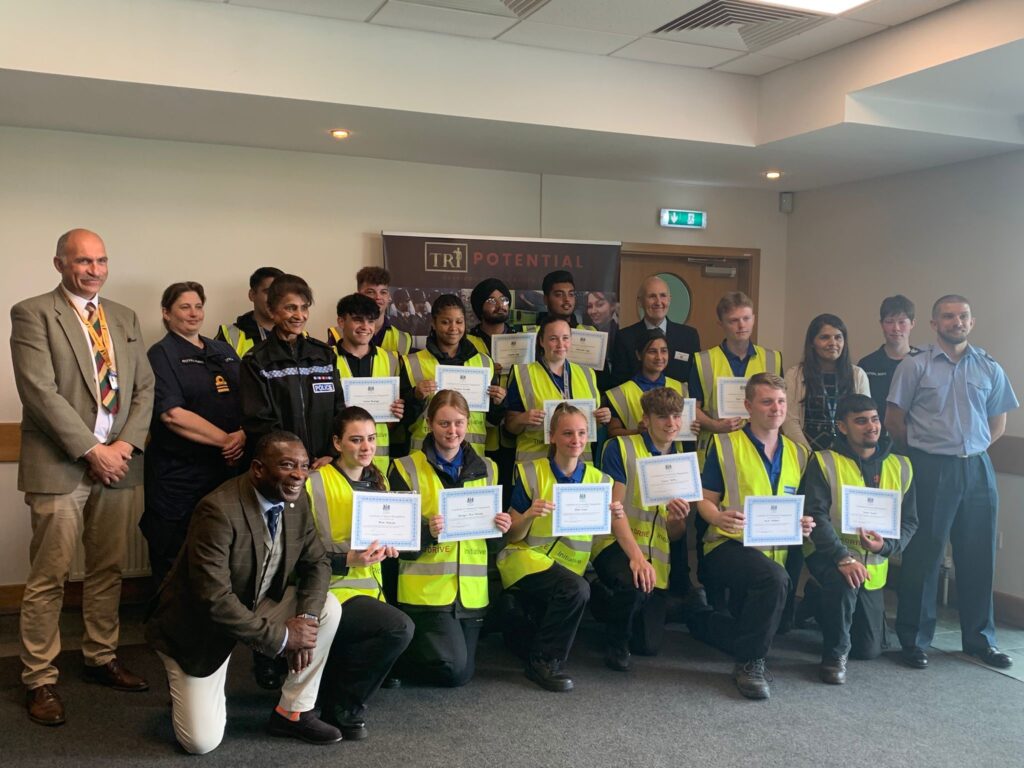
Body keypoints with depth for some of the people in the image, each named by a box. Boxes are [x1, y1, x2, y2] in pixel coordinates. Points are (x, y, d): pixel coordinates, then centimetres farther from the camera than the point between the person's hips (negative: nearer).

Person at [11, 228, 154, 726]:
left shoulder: (125, 319, 14)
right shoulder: (32, 314, -4)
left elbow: (144, 388, 11)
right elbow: (40, 391, -13)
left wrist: (125, 446, -4)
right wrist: (93, 451, -15)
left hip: (117, 462, 5)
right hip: (59, 466, -5)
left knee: (108, 570, 13)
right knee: (48, 577, 1)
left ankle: (101, 658, 27)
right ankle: (40, 680, 12)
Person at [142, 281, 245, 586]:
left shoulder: (224, 351, 16)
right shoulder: (162, 354, -1)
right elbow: (172, 414, -13)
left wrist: (244, 435, -7)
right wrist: (226, 440, -13)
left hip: (227, 467, 5)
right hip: (179, 473, -5)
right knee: (175, 563, 2)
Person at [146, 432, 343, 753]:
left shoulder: (296, 500, -9)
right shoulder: (218, 510, -31)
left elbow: (317, 563, -1)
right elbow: (214, 600, -34)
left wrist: (306, 618, -20)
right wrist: (281, 636, -28)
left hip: (258, 605, 6)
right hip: (200, 624, -6)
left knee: (327, 607, -15)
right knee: (201, 742, -11)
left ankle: (292, 712, 1)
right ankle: (184, 686, 22)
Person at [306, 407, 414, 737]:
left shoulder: (377, 482, 13)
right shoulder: (315, 483, -10)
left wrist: (387, 547, 2)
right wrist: (349, 560, -23)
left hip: (368, 586, 8)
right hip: (332, 590, -8)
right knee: (399, 628, -26)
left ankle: (332, 688, 19)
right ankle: (344, 707, -5)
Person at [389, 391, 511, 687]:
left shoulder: (486, 469, 8)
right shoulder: (407, 469, -5)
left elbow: (493, 543, 12)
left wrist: (500, 530, -10)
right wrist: (427, 531, -25)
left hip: (471, 591, 5)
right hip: (425, 590, -5)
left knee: (465, 671, 9)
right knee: (453, 669, -13)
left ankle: (412, 644, 35)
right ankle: (395, 656, 14)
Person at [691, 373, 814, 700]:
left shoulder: (798, 453, 15)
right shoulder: (725, 445, 0)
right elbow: (705, 500, -1)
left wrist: (804, 523, -5)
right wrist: (718, 517, -24)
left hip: (775, 550, 6)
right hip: (729, 546, -6)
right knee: (774, 576, -36)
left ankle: (704, 623, 37)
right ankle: (750, 663, -18)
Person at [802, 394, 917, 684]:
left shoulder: (900, 467, 3)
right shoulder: (824, 462, -10)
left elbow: (909, 522, 3)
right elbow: (816, 515, -19)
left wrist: (886, 545, -19)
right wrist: (843, 557, -33)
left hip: (874, 565, 4)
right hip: (828, 555, -4)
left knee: (869, 650, 9)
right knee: (843, 581, -39)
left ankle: (827, 608, 40)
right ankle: (834, 655, -16)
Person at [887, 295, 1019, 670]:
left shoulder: (990, 368, 8)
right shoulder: (915, 366, -2)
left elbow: (998, 422, 15)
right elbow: (894, 421, 0)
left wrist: (973, 449, 5)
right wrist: (924, 447, 4)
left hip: (977, 468, 4)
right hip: (931, 469, -3)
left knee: (979, 555, 10)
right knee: (923, 555, 1)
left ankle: (980, 639, 24)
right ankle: (914, 640, 12)